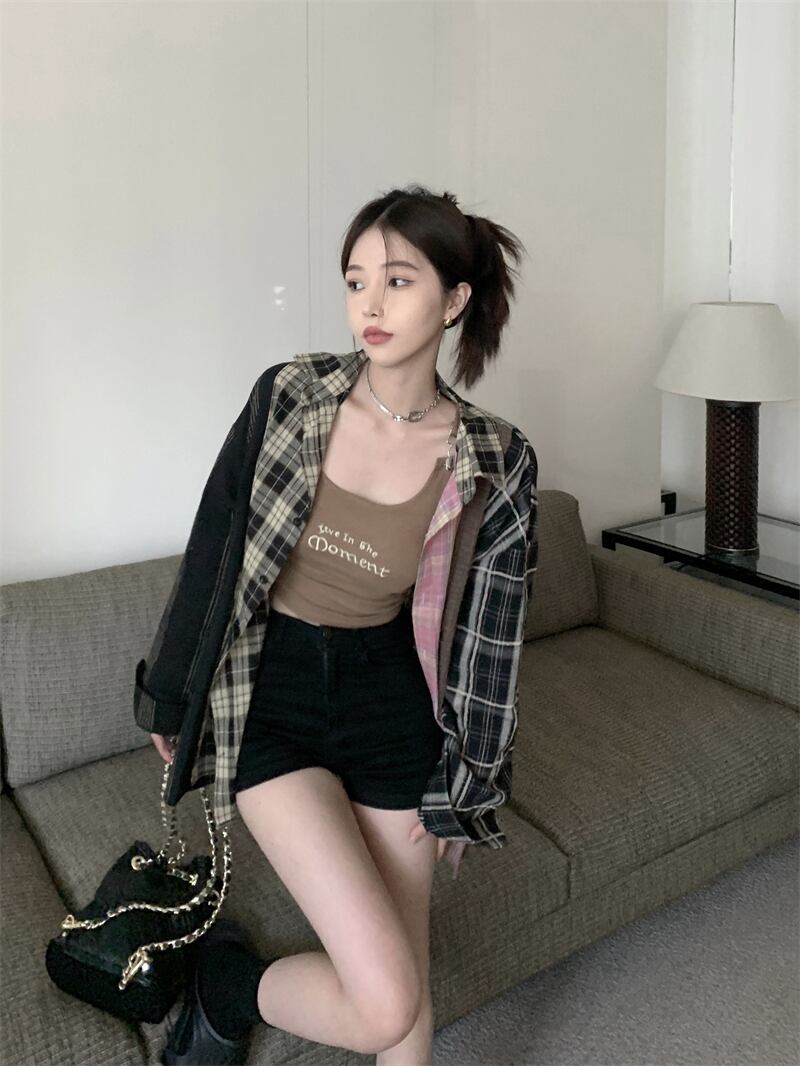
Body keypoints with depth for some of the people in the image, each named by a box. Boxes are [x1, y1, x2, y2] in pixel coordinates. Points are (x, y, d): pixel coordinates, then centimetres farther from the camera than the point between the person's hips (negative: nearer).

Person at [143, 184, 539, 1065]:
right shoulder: (291, 395, -10)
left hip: (390, 697, 2)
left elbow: (490, 635, -1)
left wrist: (463, 786, 5)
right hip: (269, 695, -1)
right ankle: (225, 980, 22)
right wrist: (171, 692, 9)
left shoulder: (497, 463, -10)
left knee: (404, 976, 14)